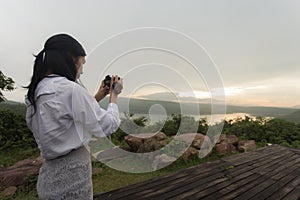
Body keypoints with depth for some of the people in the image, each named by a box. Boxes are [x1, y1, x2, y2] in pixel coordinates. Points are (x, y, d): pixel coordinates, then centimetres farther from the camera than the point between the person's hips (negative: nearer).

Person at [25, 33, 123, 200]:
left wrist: (97, 97, 10)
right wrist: (114, 95, -3)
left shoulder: (37, 91, 3)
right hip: (71, 177, -8)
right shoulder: (71, 89, -24)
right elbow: (108, 126, -17)